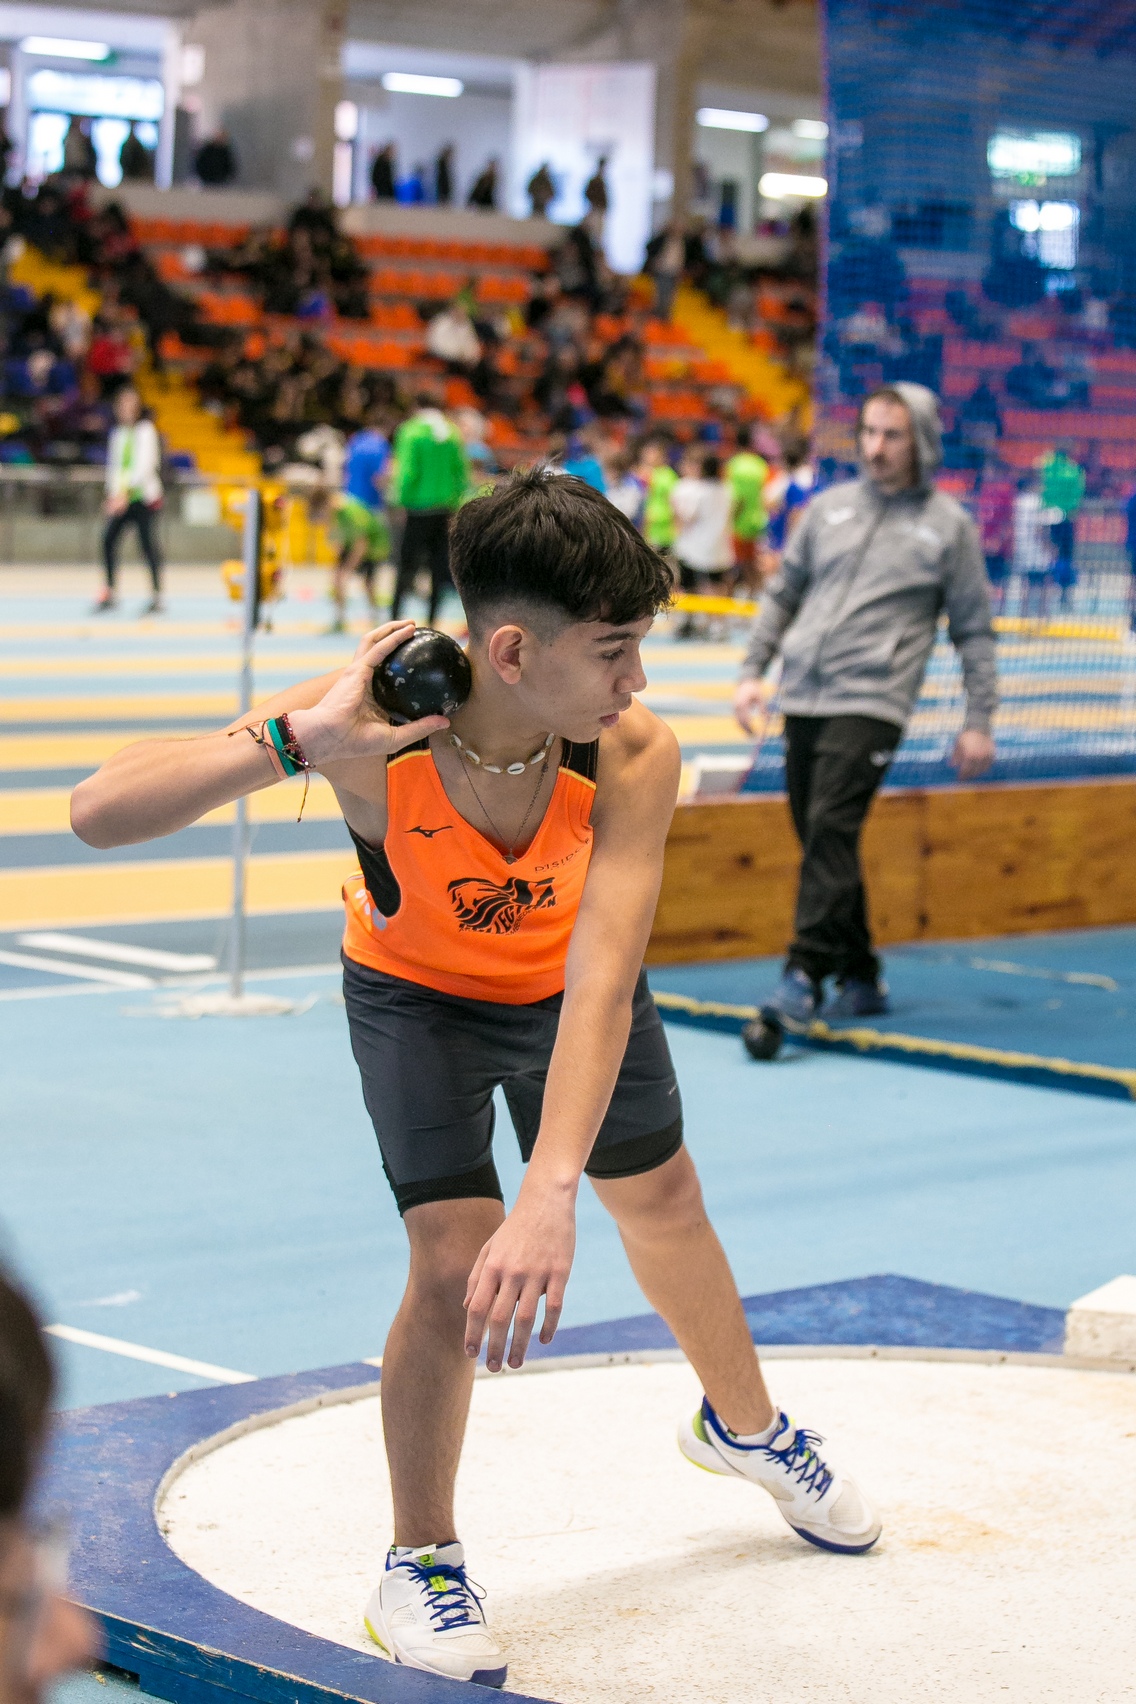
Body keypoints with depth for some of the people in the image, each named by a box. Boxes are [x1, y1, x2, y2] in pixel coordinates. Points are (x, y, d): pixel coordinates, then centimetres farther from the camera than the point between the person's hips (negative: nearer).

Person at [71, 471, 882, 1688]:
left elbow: (600, 983, -46)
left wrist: (550, 1196, -58)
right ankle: (420, 1564, 7)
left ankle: (742, 1426, 52)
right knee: (456, 1264, -17)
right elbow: (100, 815, -44)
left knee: (663, 1208, 20)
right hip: (419, 993, -2)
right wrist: (298, 741, -56)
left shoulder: (633, 756, -37)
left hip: (565, 984, 2)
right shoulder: (377, 729, -40)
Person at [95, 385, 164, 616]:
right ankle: (109, 592, 1)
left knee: (149, 543, -6)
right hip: (121, 497, 6)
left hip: (144, 497, -6)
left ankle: (157, 597, 0)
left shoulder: (146, 430, -6)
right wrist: (112, 494, 5)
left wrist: (125, 492, -23)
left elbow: (145, 464, -15)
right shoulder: (118, 434, 13)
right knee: (109, 538, -7)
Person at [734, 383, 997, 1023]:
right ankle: (861, 977, 17)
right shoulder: (830, 507, 14)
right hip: (802, 701, 5)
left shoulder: (949, 524, 4)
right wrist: (754, 670, 11)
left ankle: (806, 973, -23)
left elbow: (974, 629, 7)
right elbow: (784, 593, 21)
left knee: (832, 829, -19)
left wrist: (979, 722, 2)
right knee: (822, 842, 7)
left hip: (871, 705, -5)